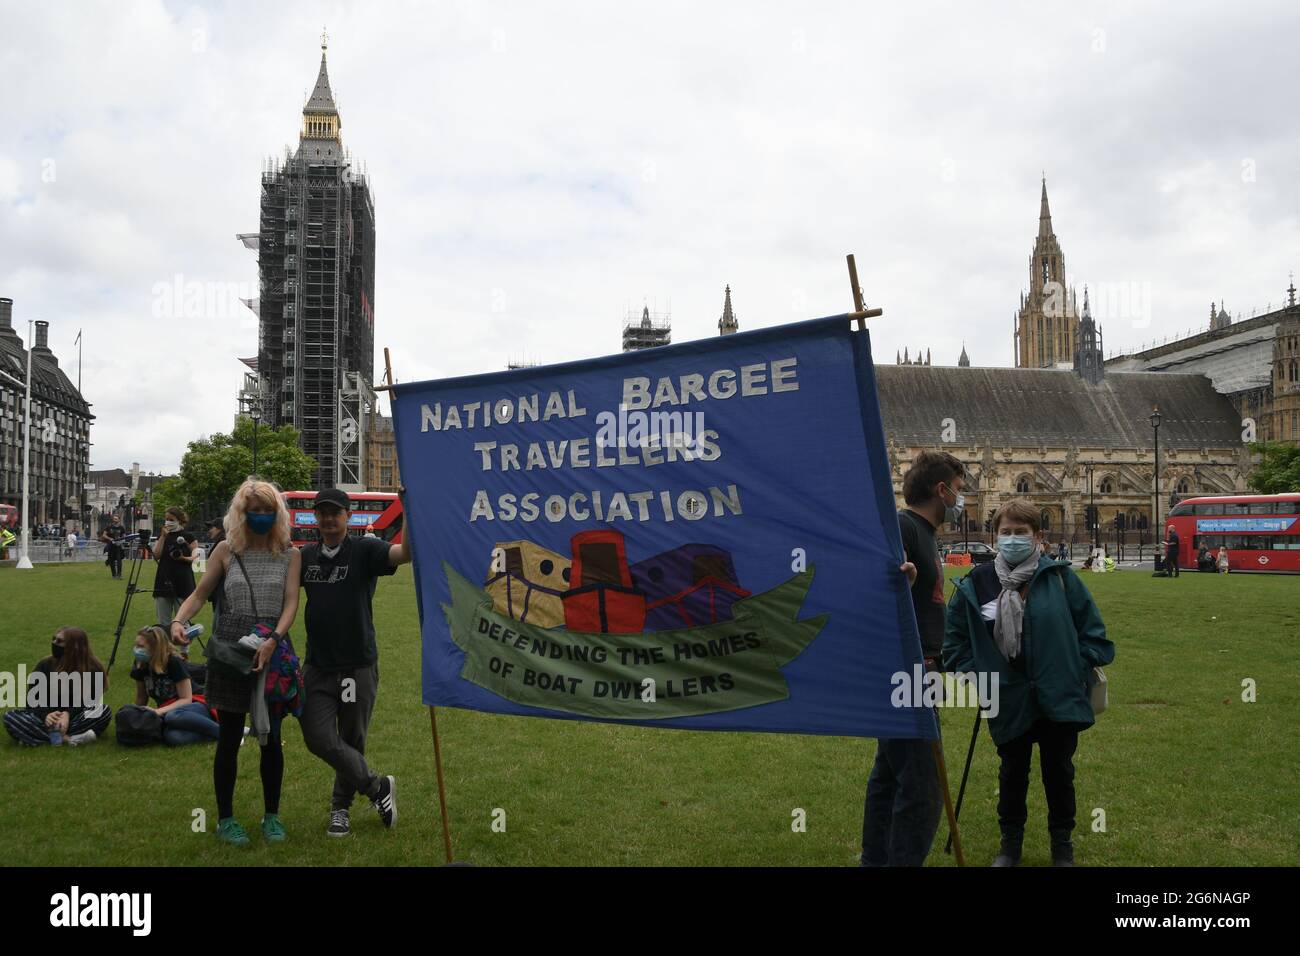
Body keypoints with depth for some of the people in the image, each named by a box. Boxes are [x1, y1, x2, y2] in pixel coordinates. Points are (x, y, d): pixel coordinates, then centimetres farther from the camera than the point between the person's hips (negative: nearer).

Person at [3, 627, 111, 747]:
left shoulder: (92, 668, -9)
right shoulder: (45, 666, -4)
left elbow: (87, 701, -14)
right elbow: (32, 699, -5)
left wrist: (67, 714, -34)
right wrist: (45, 715, -27)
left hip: (75, 717, -2)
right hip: (49, 716, 2)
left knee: (104, 711, -31)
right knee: (10, 716, -26)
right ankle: (68, 738, -39)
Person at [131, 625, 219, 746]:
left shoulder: (174, 662, -15)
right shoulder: (141, 667, 1)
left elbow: (186, 699, -14)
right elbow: (141, 698, 12)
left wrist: (159, 711, -24)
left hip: (196, 705, -4)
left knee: (172, 716, -42)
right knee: (172, 737, -35)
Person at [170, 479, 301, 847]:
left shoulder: (289, 554, 2)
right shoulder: (227, 551, 2)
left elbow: (291, 602, -6)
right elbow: (200, 593, 3)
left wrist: (273, 640, -22)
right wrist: (177, 621, -16)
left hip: (272, 651, 1)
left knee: (271, 737, 7)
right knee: (230, 737, 6)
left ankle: (271, 816, 23)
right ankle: (225, 819, 20)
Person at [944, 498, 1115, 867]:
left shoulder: (1061, 578, -7)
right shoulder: (975, 584, -5)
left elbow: (1092, 630, 2)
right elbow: (954, 639, 5)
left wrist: (1079, 671, -4)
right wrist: (973, 676, -3)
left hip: (1059, 700, 0)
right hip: (1008, 703, 1)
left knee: (1059, 773, 14)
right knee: (1012, 774, 15)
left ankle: (1062, 844, 33)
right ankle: (1010, 842, 33)